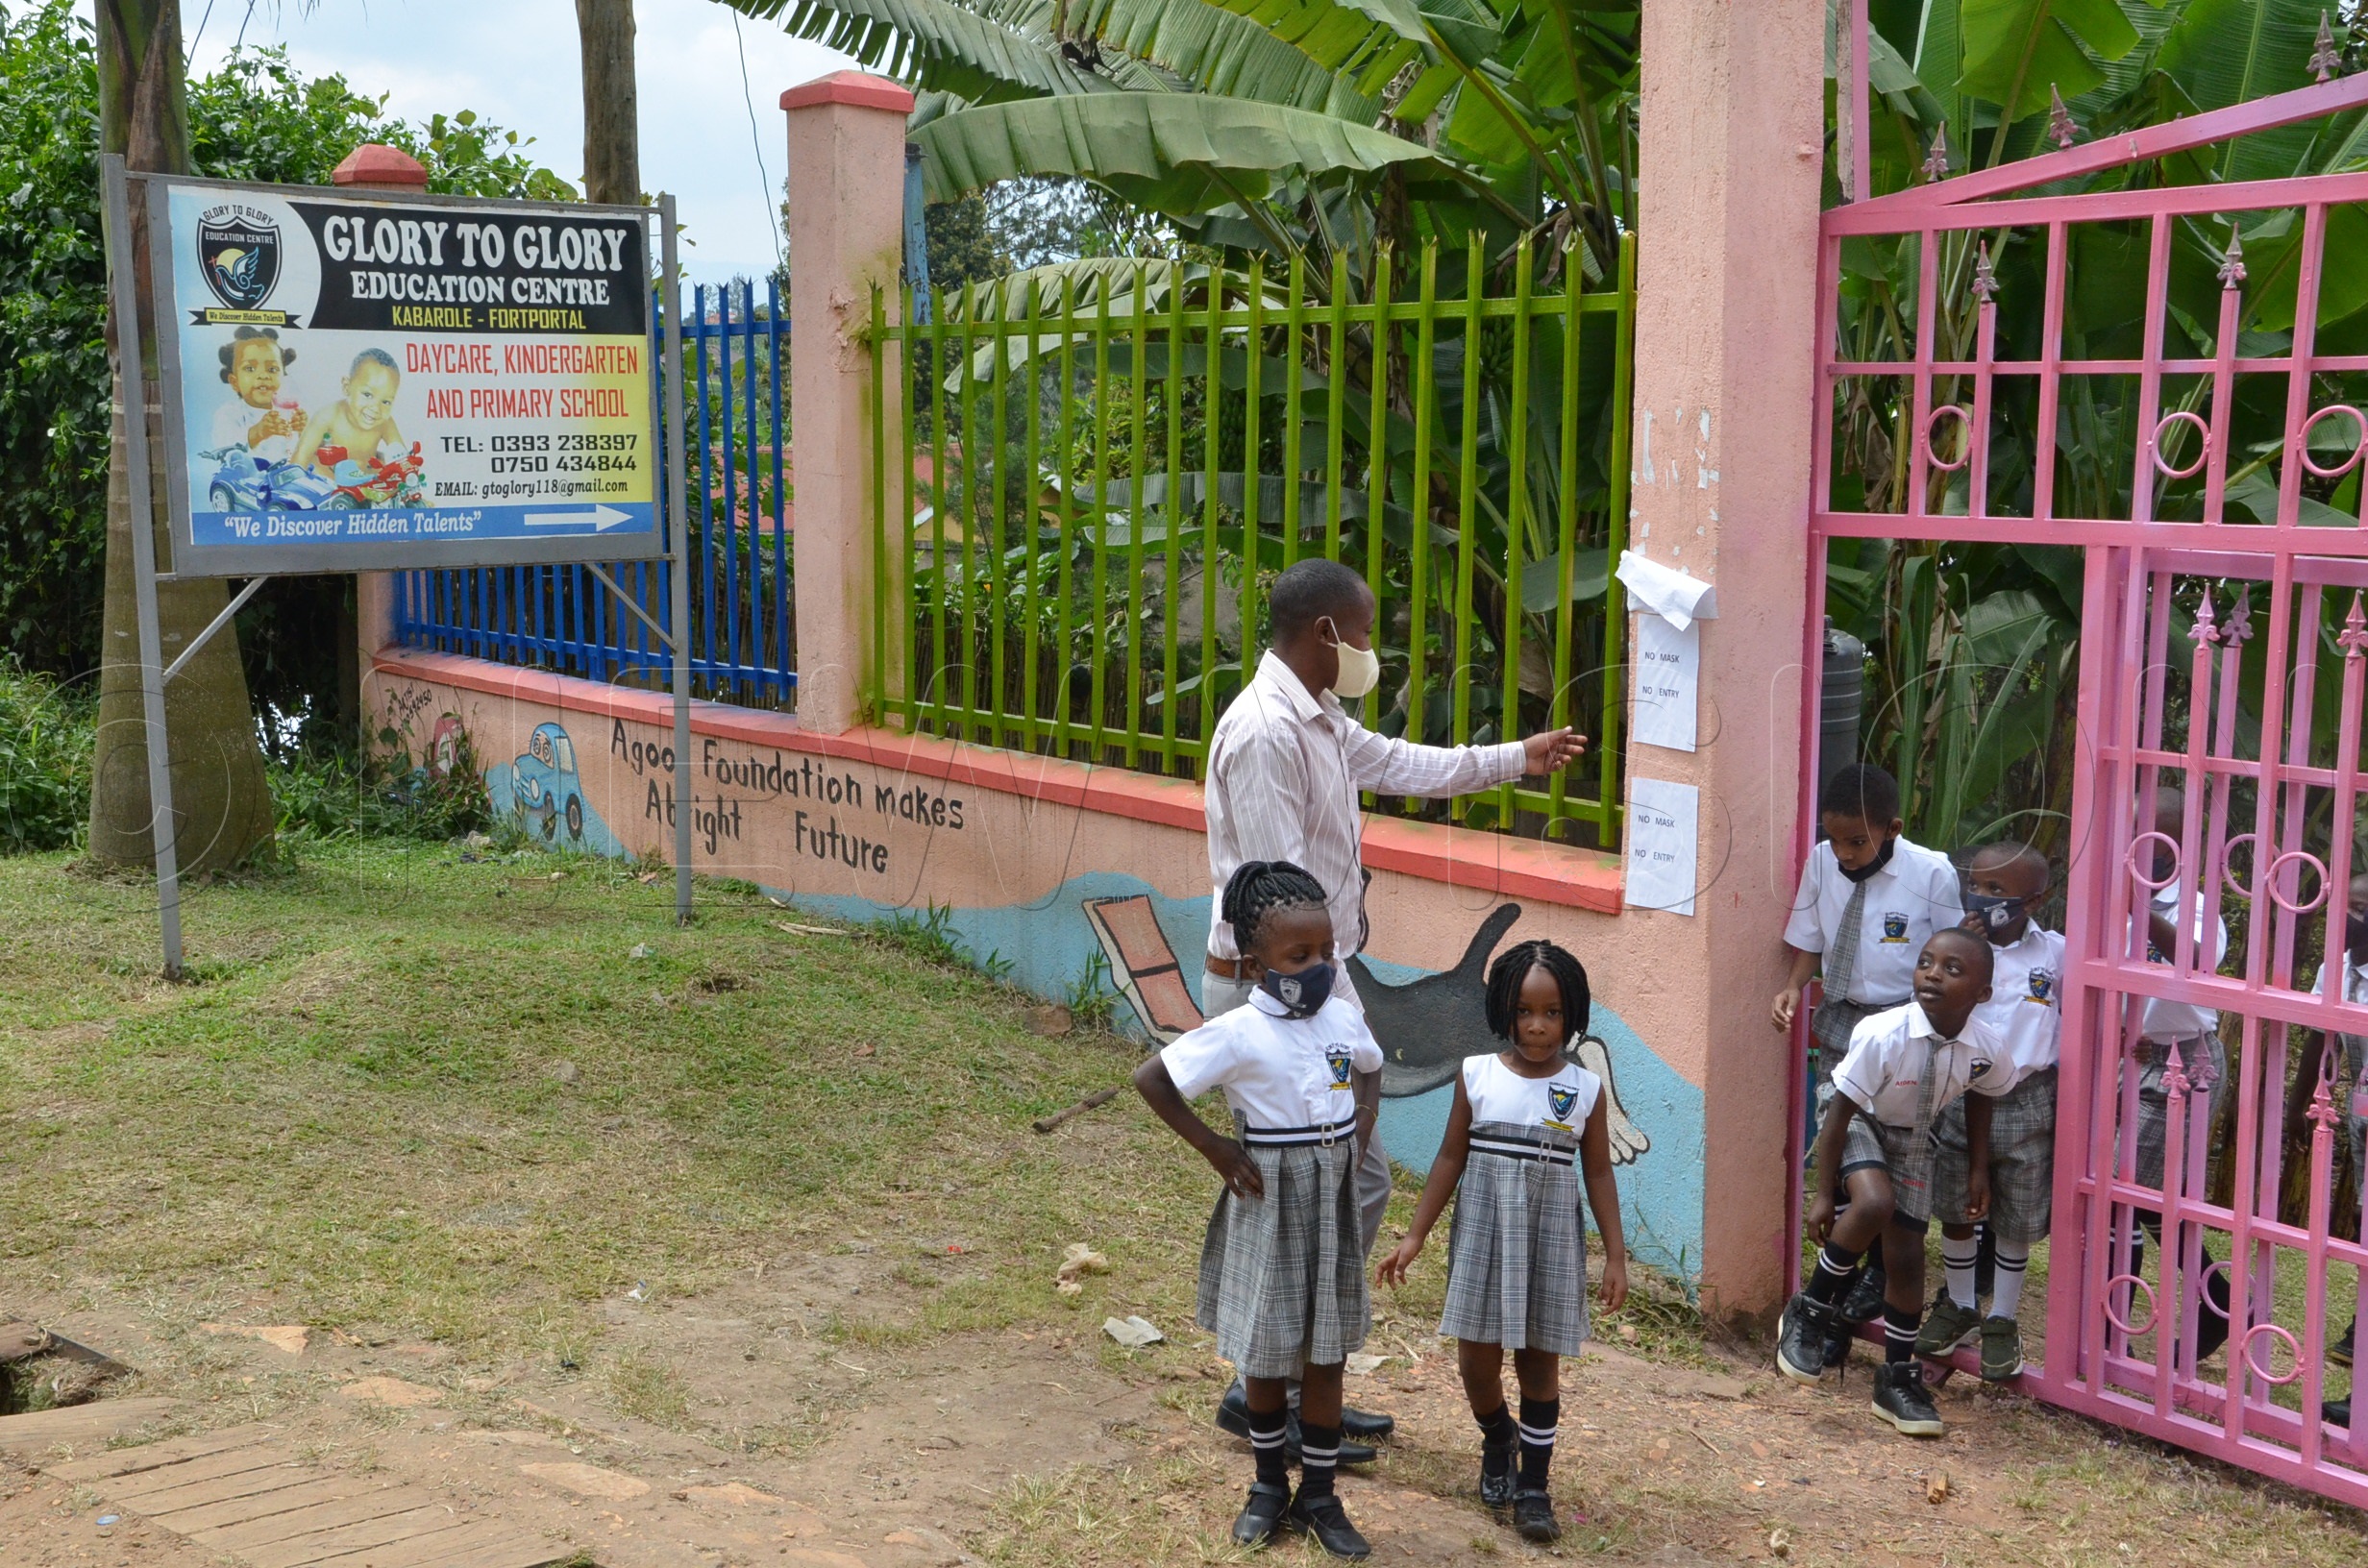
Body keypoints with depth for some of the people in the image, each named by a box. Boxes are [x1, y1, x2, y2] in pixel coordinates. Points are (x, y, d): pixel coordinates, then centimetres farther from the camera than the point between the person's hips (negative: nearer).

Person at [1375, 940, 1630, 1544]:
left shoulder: (1585, 1089, -3)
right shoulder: (1477, 1076, -3)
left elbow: (1599, 1175, 3)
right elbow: (1451, 1158, 3)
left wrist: (1615, 1256, 1)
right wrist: (1416, 1235, 2)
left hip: (1551, 1242, 0)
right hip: (1483, 1234, 1)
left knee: (1538, 1359, 6)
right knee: (1476, 1358, 4)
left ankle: (1533, 1485, 18)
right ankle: (1498, 1438, 35)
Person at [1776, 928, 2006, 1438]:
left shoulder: (1985, 1049, -20)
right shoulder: (1882, 1034, -32)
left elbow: (1981, 1097, 6)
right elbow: (1840, 1110, -23)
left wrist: (1978, 1169, 7)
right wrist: (1824, 1194, -20)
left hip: (1914, 1138, 4)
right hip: (1860, 1126, -4)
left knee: (1906, 1257, 2)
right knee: (1873, 1204, -32)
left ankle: (1898, 1380, 21)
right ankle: (1810, 1311, -9)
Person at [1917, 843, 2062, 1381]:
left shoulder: (2055, 953, -6)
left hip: (2026, 1103, -1)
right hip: (1960, 1096, 1)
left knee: (2016, 1220, 10)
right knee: (1955, 1211, 14)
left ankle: (2003, 1322, 26)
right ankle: (1958, 1308, 34)